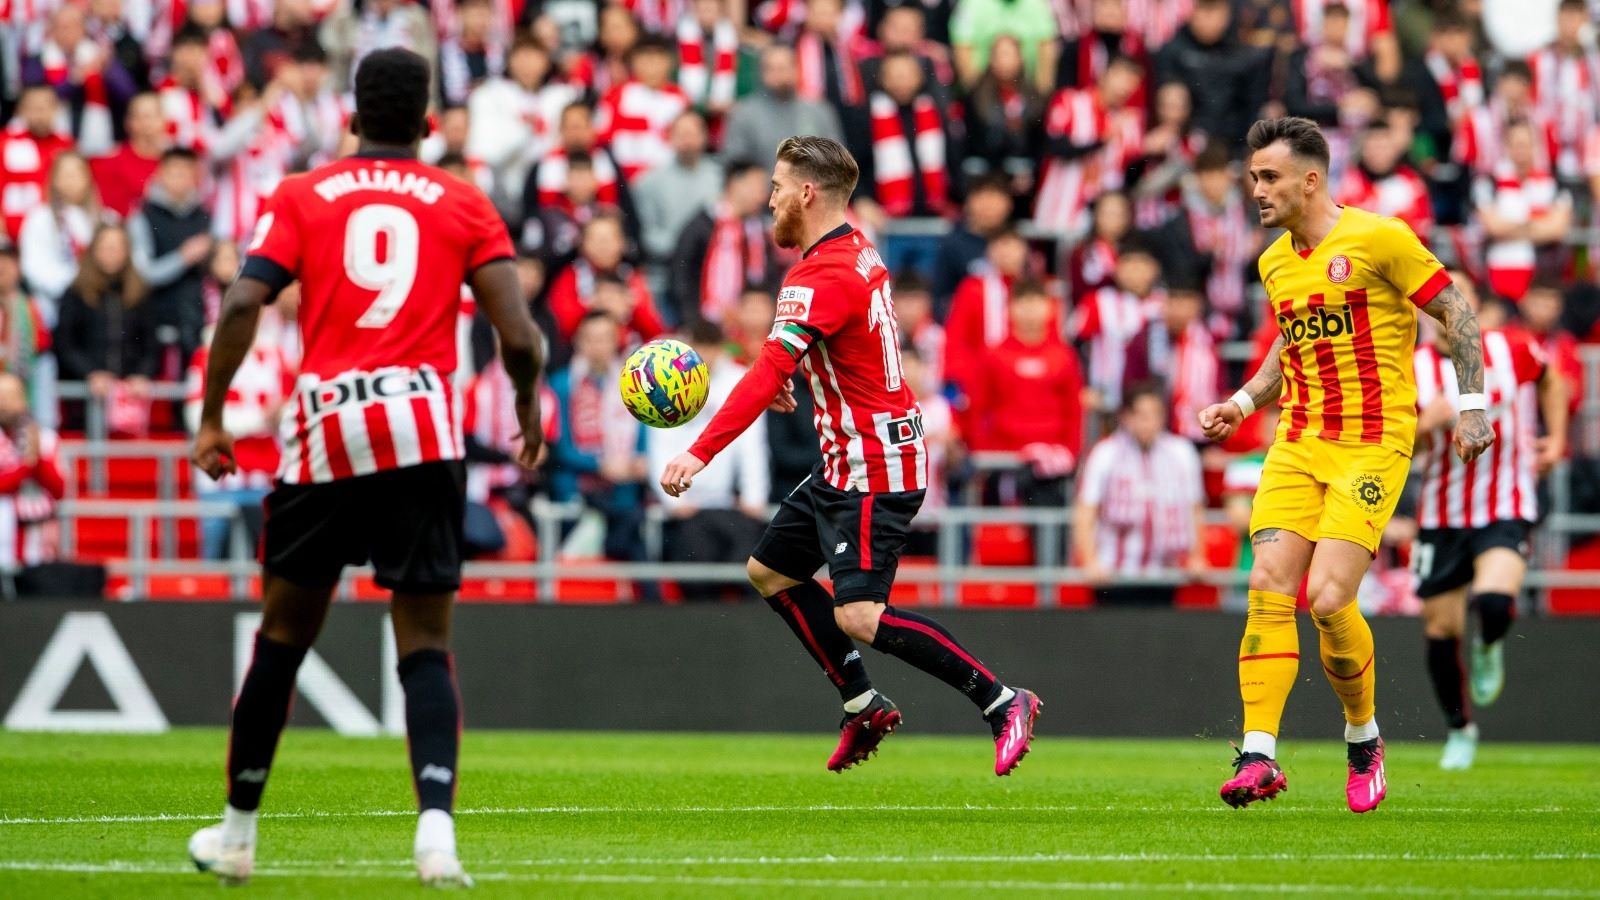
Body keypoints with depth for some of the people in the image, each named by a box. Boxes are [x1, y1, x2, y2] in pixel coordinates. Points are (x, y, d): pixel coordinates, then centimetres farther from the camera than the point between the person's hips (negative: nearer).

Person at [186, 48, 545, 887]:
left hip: (323, 436, 1)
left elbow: (242, 304, -4)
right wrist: (529, 412, 19)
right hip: (421, 433, 0)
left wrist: (211, 418, 2)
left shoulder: (300, 197, 9)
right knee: (425, 645, 1)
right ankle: (436, 823, -21)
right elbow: (518, 333, 2)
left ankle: (237, 833, 23)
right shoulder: (465, 206, 9)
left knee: (282, 635, 14)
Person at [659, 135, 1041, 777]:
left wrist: (701, 452, -37)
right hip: (845, 465, 10)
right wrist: (786, 380, 27)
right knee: (770, 570, 17)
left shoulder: (823, 278, -22)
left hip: (872, 470, -10)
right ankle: (864, 707, 20)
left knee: (859, 617, -17)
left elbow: (770, 371, -32)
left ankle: (1002, 702, -11)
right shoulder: (856, 251, 8)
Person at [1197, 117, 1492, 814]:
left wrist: (1471, 405, -8)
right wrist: (1243, 402, 13)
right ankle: (1259, 756, -10)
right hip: (1297, 444, 6)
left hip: (1373, 445, -6)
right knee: (1267, 589, -10)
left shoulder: (1378, 239, -9)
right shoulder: (1274, 263, 12)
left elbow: (1455, 312, -3)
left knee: (1328, 600, -16)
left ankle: (1363, 738, 9)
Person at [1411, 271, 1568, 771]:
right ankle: (1460, 730, 26)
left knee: (1493, 602, -27)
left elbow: (1551, 380, 20)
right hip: (1441, 518, 2)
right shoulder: (1414, 370, -4)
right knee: (1441, 630, 4)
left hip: (1506, 510, -2)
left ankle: (1489, 648, 11)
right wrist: (1425, 425, -27)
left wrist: (1556, 439, 11)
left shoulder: (1514, 351, -3)